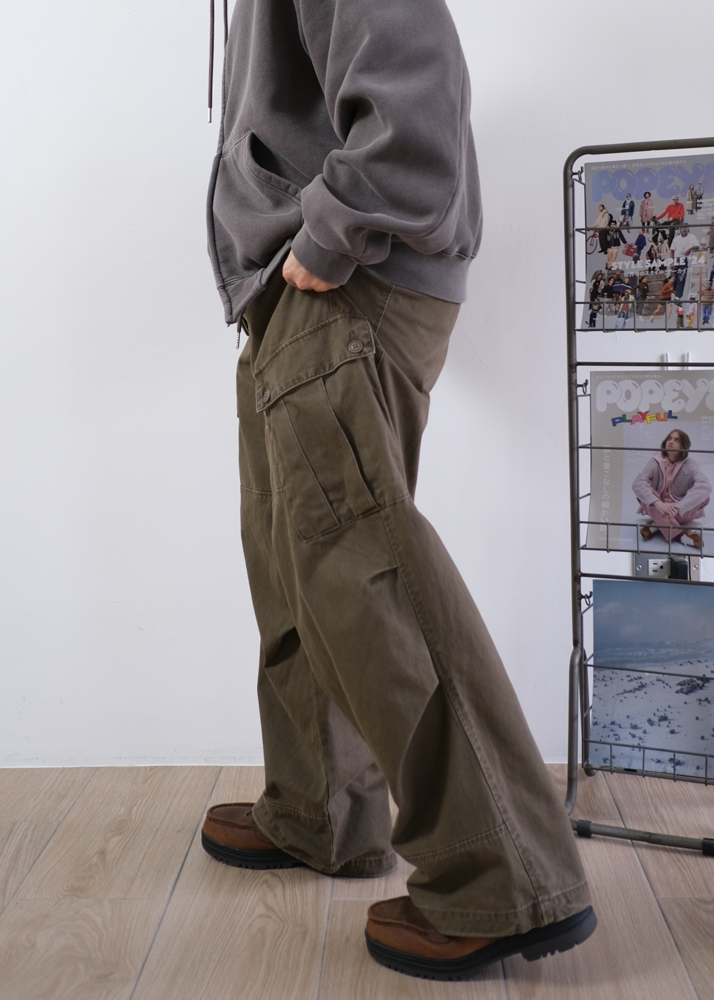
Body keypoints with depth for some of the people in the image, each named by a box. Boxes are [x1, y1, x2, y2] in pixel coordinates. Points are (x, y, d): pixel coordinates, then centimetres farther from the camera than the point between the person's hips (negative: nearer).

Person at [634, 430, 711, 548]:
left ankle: (658, 525, -18)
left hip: (681, 513, 0)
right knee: (643, 492, -28)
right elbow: (637, 483, -24)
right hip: (658, 510, 0)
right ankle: (680, 534, -33)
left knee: (703, 496, -26)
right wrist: (658, 504, -42)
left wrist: (678, 507, -43)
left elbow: (705, 486, -29)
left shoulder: (689, 464, -9)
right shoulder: (656, 461, -8)